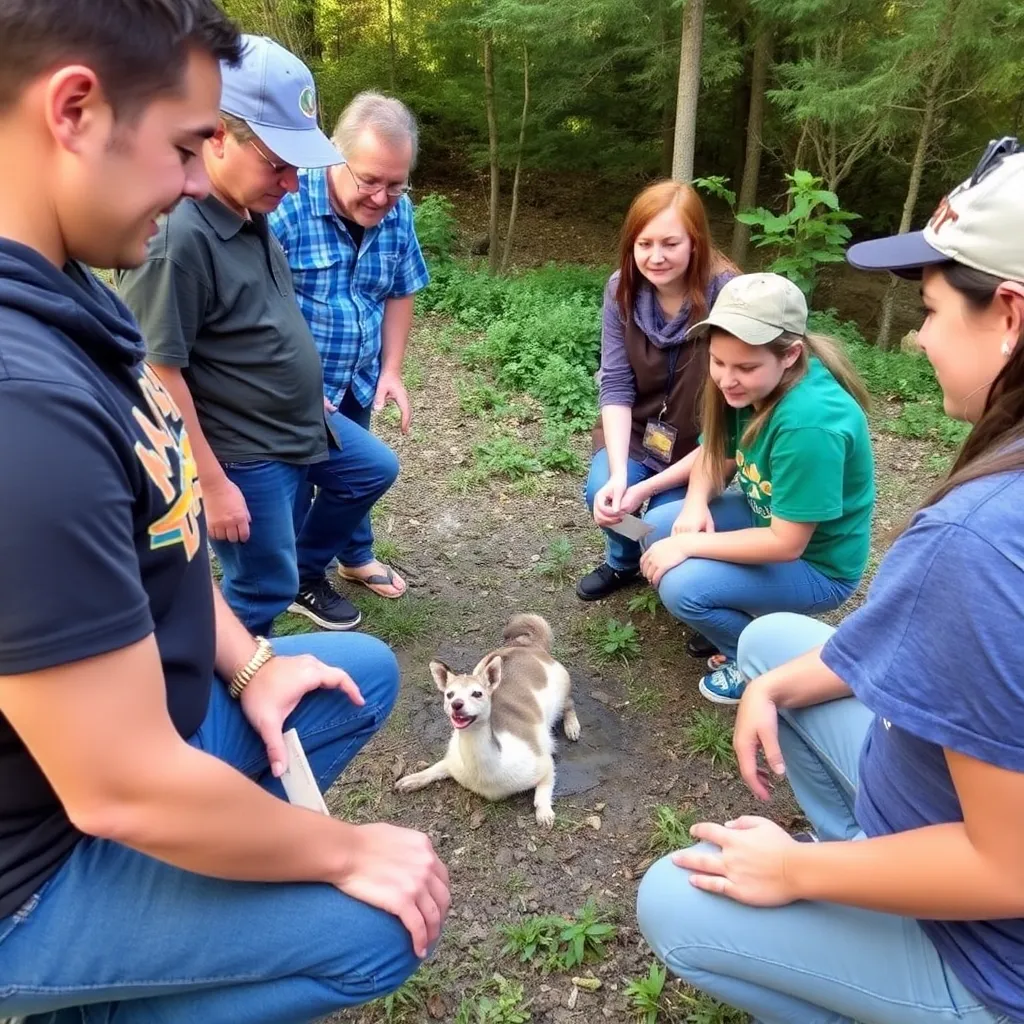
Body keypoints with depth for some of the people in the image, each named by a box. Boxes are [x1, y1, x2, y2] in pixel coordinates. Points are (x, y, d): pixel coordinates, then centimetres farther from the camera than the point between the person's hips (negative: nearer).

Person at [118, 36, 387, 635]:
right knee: (263, 594, 4)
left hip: (304, 427, 9)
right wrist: (212, 485, -22)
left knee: (373, 473, 26)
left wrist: (311, 397, 19)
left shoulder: (252, 214, 0)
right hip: (246, 458, -9)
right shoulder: (176, 237, -27)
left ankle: (306, 576, 43)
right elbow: (158, 374, -25)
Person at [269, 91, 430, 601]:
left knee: (347, 472, 23)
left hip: (355, 383, 6)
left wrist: (390, 372, 2)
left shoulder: (398, 213, -5)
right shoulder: (287, 206, -25)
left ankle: (354, 556, 51)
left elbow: (399, 294, 8)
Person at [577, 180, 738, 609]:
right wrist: (618, 474, -27)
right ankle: (623, 560, 15)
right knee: (602, 490, -21)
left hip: (706, 446, -3)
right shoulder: (623, 289, -11)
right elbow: (615, 383, -13)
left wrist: (649, 486, -29)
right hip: (638, 430, 3)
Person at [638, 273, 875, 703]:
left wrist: (689, 544, -24)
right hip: (768, 516, 8)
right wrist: (695, 504, -17)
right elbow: (716, 454, 3)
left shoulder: (810, 423, -35)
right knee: (658, 526, -3)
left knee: (682, 587, -23)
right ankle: (736, 620, 15)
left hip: (816, 564, -8)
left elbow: (786, 543, -30)